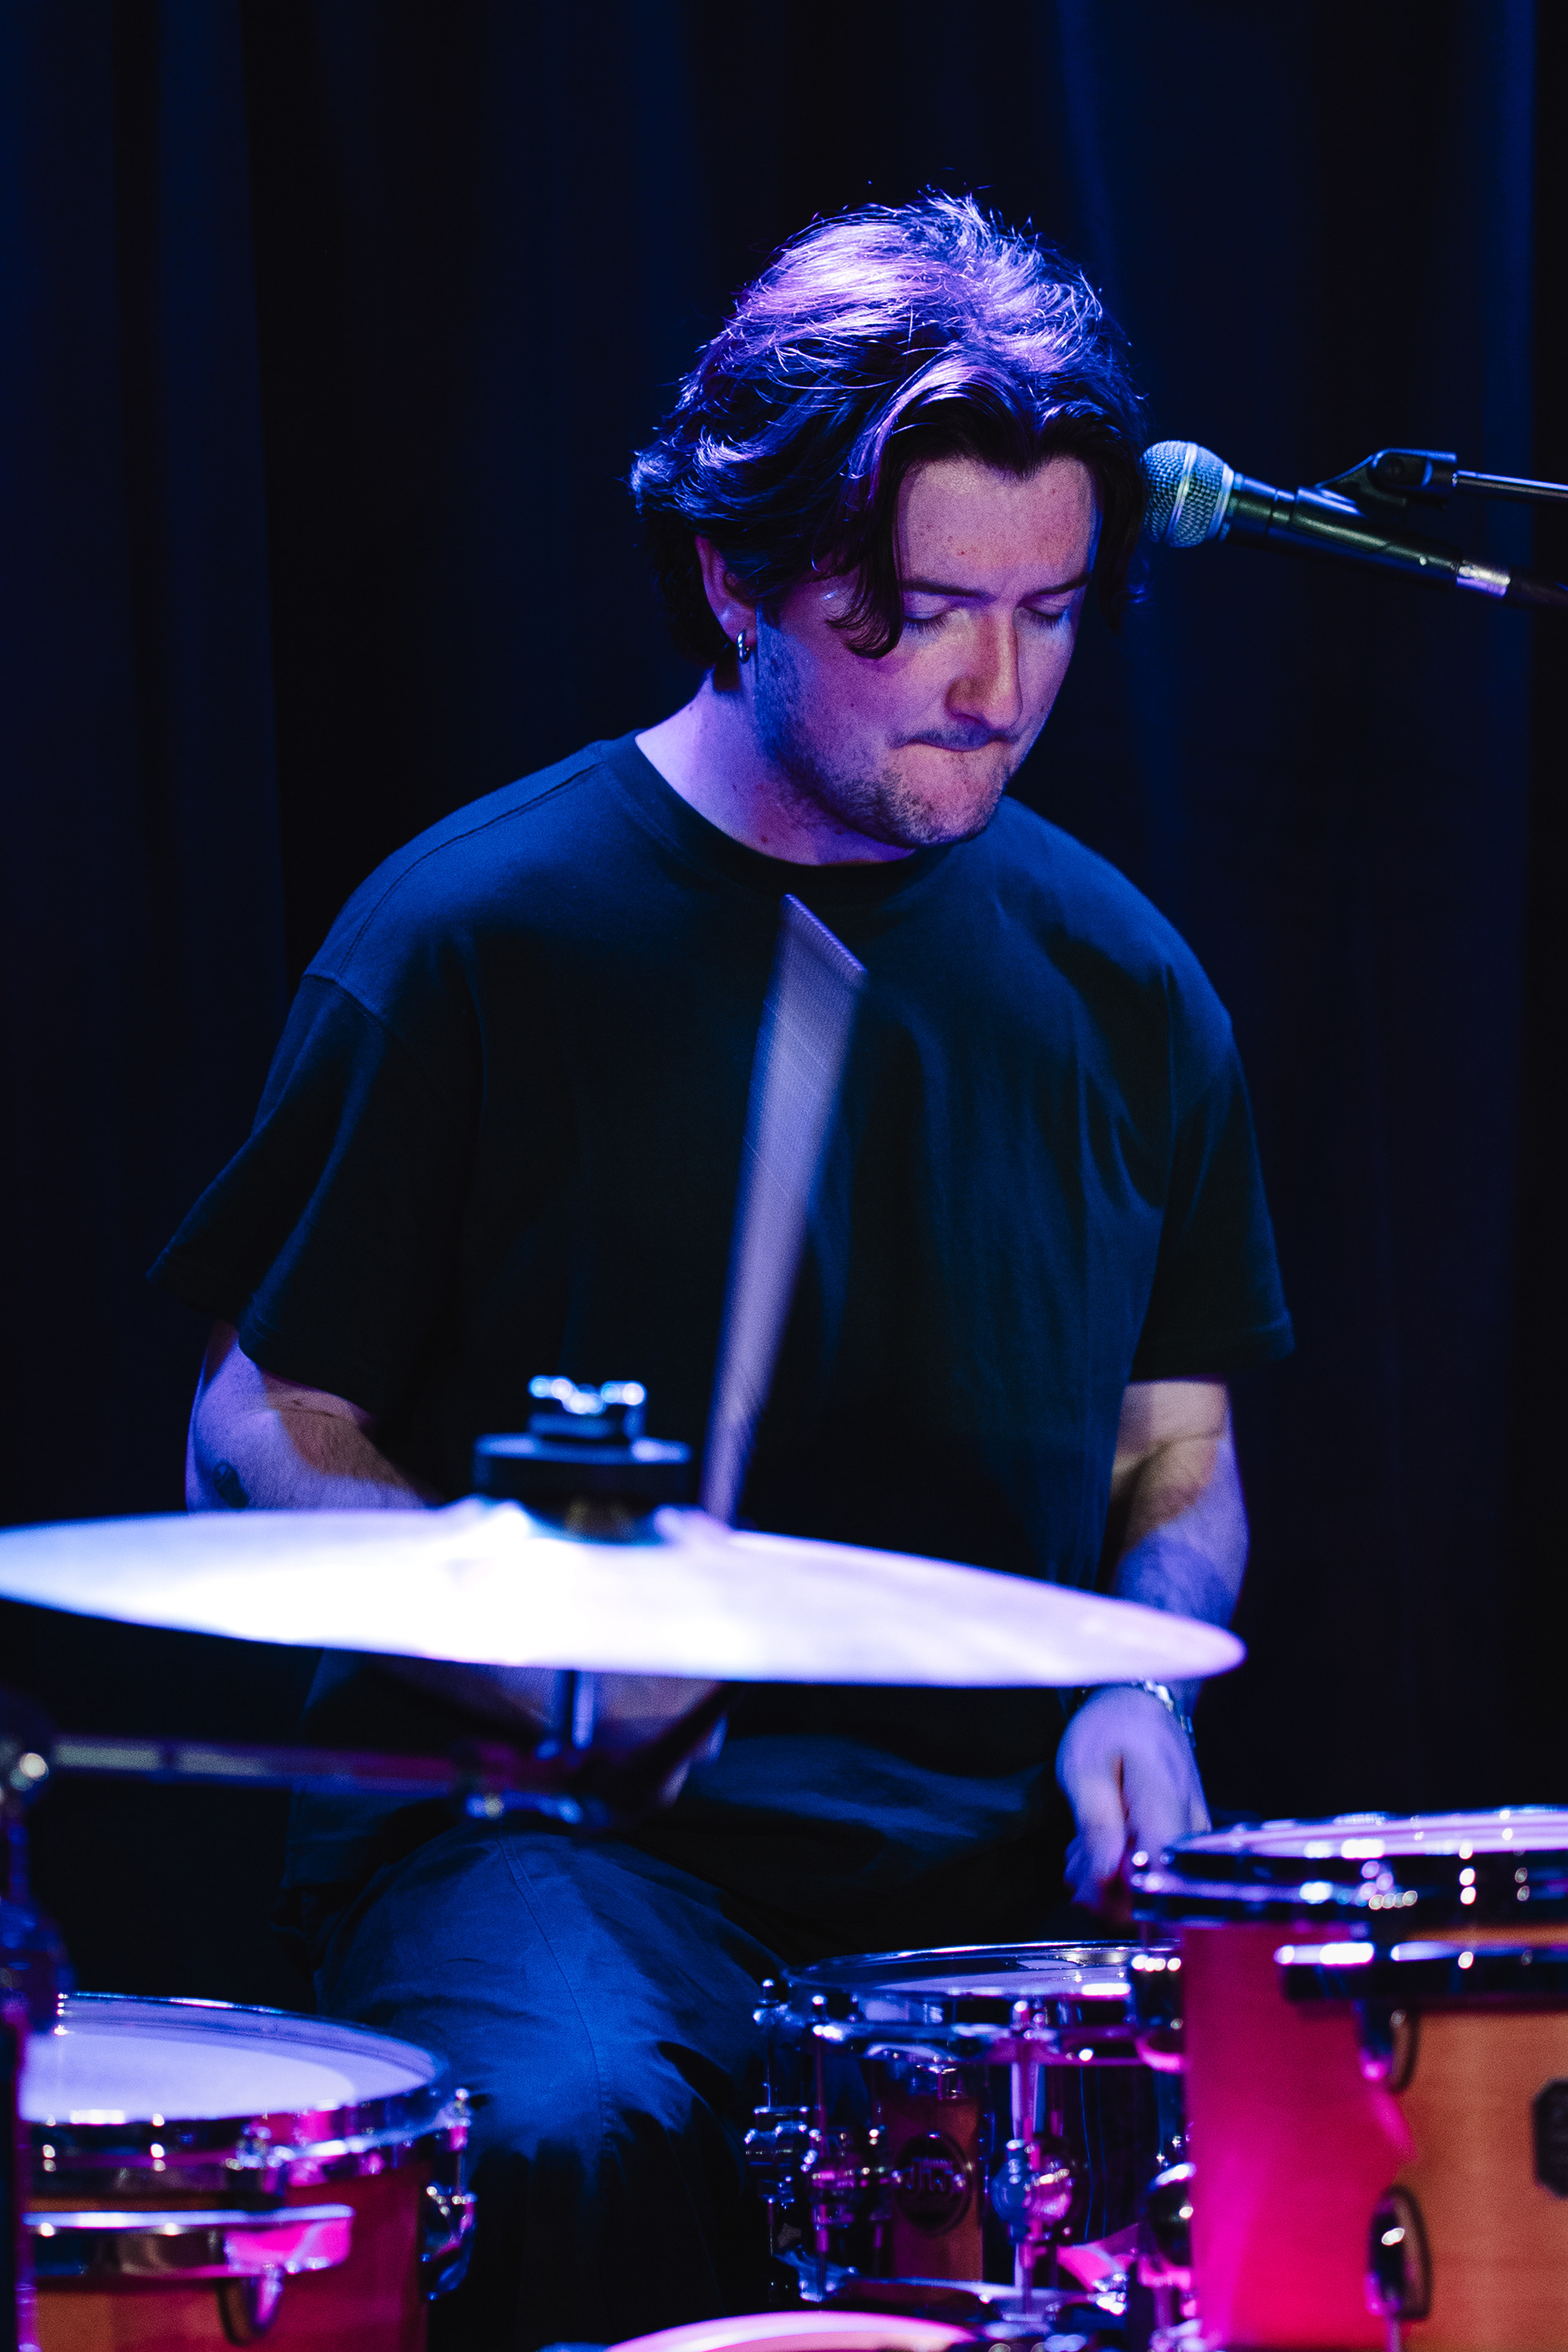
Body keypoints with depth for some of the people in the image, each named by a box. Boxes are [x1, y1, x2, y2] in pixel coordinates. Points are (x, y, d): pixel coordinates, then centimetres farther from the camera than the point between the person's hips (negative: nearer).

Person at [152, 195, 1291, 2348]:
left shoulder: (1116, 979, 11)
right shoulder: (479, 936, -3)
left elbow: (1178, 1451, 20)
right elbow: (261, 1444, 1)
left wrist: (1135, 1694, -2)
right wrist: (521, 1645, -18)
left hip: (994, 1834, 4)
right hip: (538, 1811, -4)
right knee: (578, 2133, -37)